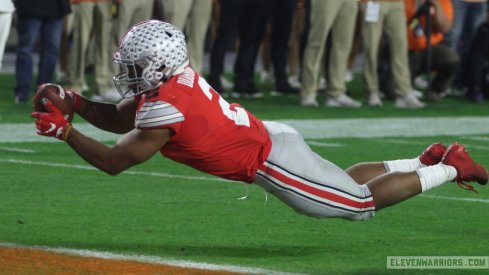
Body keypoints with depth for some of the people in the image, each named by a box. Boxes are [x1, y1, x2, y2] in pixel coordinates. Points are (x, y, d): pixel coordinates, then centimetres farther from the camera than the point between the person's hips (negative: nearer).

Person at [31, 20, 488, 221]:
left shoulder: (164, 107, -25)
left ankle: (450, 167, 10)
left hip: (270, 161, -8)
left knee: (362, 202, 3)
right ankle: (427, 161, 32)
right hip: (271, 138, 8)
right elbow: (119, 120, 15)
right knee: (342, 184, 28)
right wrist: (74, 103, 2)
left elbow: (114, 161, -23)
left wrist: (64, 131, -19)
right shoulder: (170, 79, 1)